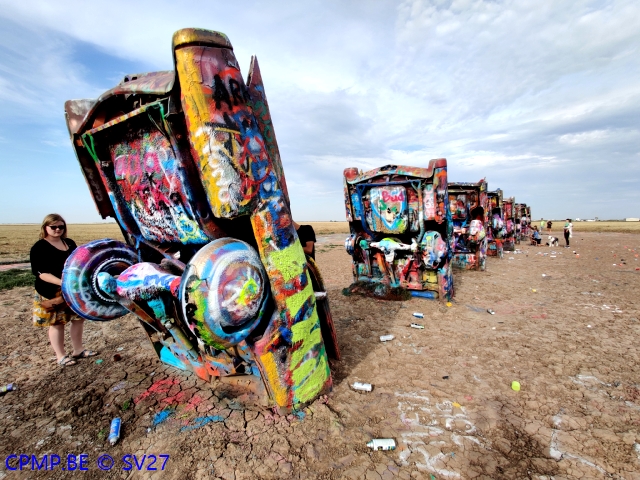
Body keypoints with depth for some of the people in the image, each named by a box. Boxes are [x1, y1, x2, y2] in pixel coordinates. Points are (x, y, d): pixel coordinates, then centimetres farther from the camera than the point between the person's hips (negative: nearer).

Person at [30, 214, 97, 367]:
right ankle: (61, 356, 19)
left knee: (78, 318, 12)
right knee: (57, 323, 6)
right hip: (52, 293, -6)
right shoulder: (39, 247, -11)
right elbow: (41, 273, -19)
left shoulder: (70, 243, 8)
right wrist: (62, 282, -32)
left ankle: (78, 350, 26)